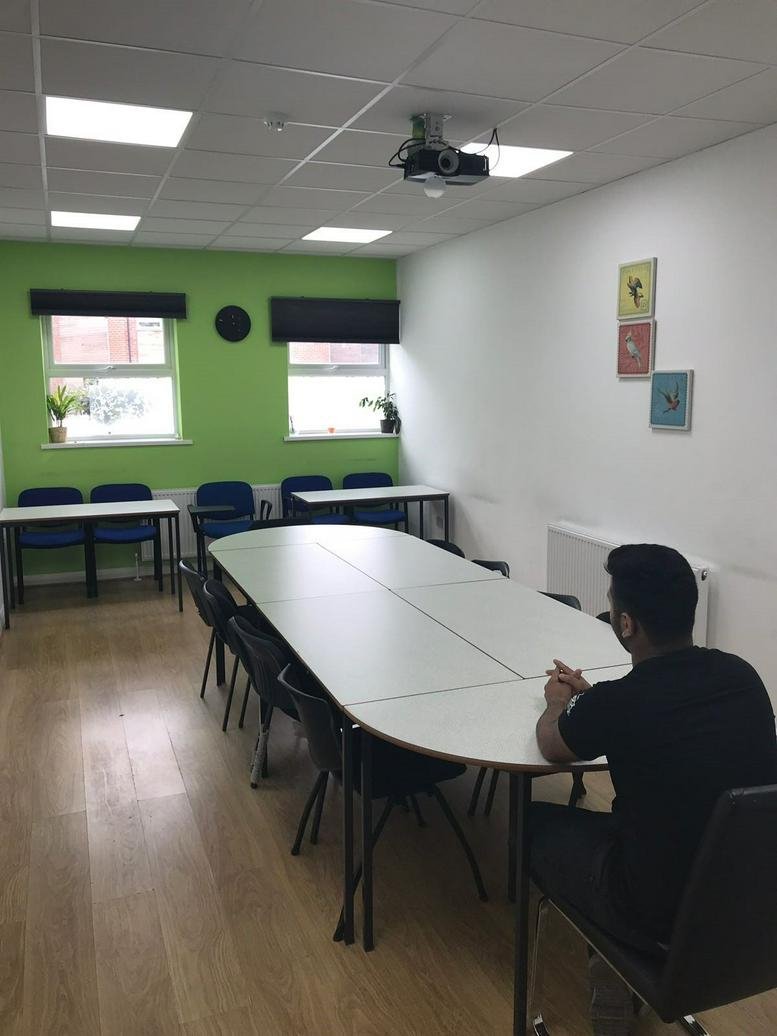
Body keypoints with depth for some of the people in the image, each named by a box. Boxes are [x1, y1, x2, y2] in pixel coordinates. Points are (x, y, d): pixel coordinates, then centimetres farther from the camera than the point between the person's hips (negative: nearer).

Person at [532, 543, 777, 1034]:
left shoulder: (616, 705, -26)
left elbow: (551, 745, -1)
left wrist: (559, 703, 18)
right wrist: (590, 698, 19)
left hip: (669, 918, -6)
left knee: (537, 823, 16)